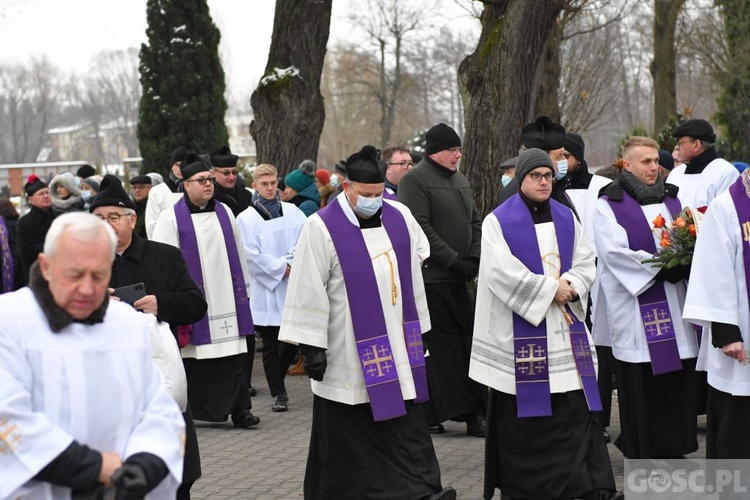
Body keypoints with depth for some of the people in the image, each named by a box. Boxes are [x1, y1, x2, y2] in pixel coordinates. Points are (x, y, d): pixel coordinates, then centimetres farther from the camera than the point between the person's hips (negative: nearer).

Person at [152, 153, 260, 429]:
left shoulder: (225, 212, 12)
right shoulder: (171, 218, -2)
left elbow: (238, 254, 16)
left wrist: (243, 290, 14)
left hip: (227, 300, 4)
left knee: (233, 358, 3)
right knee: (192, 361, 1)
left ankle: (239, 408, 8)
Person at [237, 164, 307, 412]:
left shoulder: (292, 212, 9)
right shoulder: (245, 219, 1)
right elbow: (250, 254, -6)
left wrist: (290, 263, -12)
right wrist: (280, 268, -8)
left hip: (293, 286, 3)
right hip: (265, 289, -2)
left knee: (294, 338, 5)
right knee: (270, 345, 0)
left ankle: (278, 380, 29)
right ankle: (278, 394, 6)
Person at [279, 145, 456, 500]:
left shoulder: (400, 218, 5)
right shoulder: (322, 228, -11)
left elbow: (414, 273, 17)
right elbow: (308, 291, -11)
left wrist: (418, 331, 18)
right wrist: (312, 346, -13)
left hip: (397, 349, 4)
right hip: (347, 357, -4)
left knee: (406, 431, 4)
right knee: (347, 441, 4)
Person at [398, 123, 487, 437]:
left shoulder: (460, 181, 18)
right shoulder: (415, 180, -9)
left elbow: (475, 222, 21)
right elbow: (420, 228, -16)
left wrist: (474, 259, 4)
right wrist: (454, 261, -16)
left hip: (458, 278, 8)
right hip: (431, 278, -8)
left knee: (466, 341, 6)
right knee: (439, 346, -6)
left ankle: (471, 411, 9)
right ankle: (433, 415, 1)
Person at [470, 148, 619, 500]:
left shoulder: (566, 218, 13)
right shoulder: (499, 221, -3)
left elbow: (586, 262, 11)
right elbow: (502, 272, -13)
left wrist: (571, 286, -10)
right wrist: (550, 290, -13)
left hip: (566, 328, 4)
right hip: (519, 331, -4)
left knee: (575, 406, 0)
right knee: (522, 412, -1)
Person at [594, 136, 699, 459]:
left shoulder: (671, 198, 17)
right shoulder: (609, 204, -1)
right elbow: (615, 252, -12)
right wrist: (663, 268, -17)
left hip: (674, 307, 5)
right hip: (635, 308, -5)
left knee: (678, 381, 3)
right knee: (639, 384, -3)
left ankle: (672, 449, 12)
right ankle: (641, 455, 6)